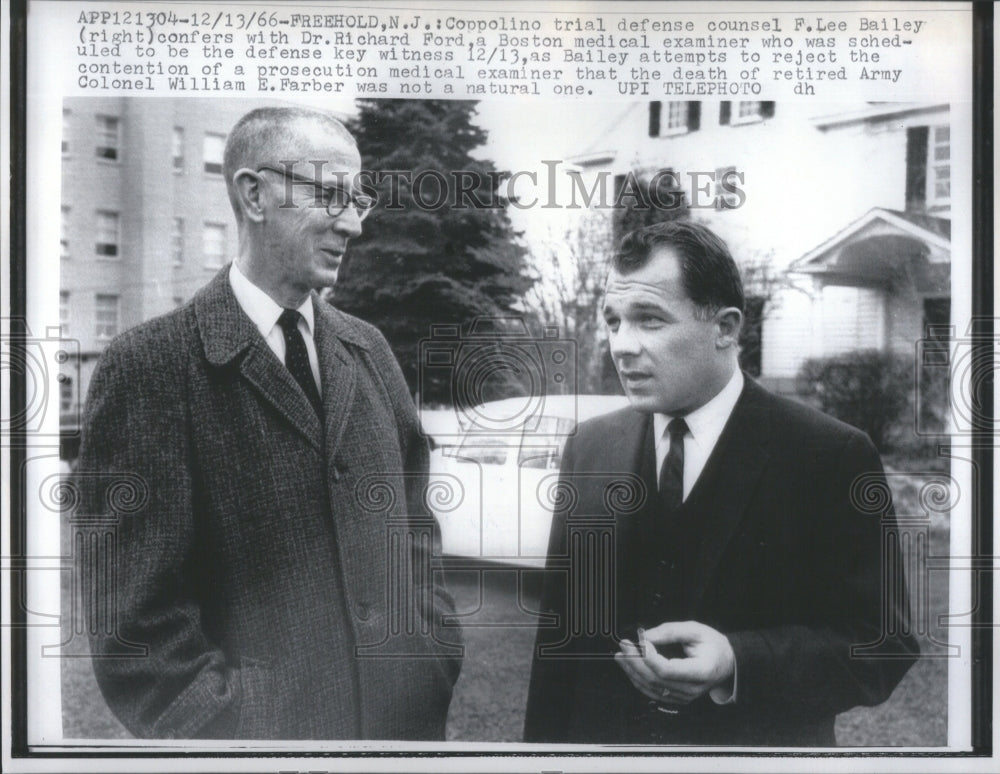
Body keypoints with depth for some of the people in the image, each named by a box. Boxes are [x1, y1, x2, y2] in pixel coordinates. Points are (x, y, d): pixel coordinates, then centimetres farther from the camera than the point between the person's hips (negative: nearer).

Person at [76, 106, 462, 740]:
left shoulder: (368, 349, 5)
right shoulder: (151, 366, -14)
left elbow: (414, 525, 10)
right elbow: (139, 615, -15)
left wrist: (434, 662, 1)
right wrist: (234, 725, -17)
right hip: (262, 727, -5)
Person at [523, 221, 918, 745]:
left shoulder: (833, 458, -15)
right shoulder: (589, 448, -2)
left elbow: (882, 646, -14)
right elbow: (559, 631, 1)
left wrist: (737, 664, -28)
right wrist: (543, 743, -3)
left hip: (760, 743, -3)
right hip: (600, 737, 4)